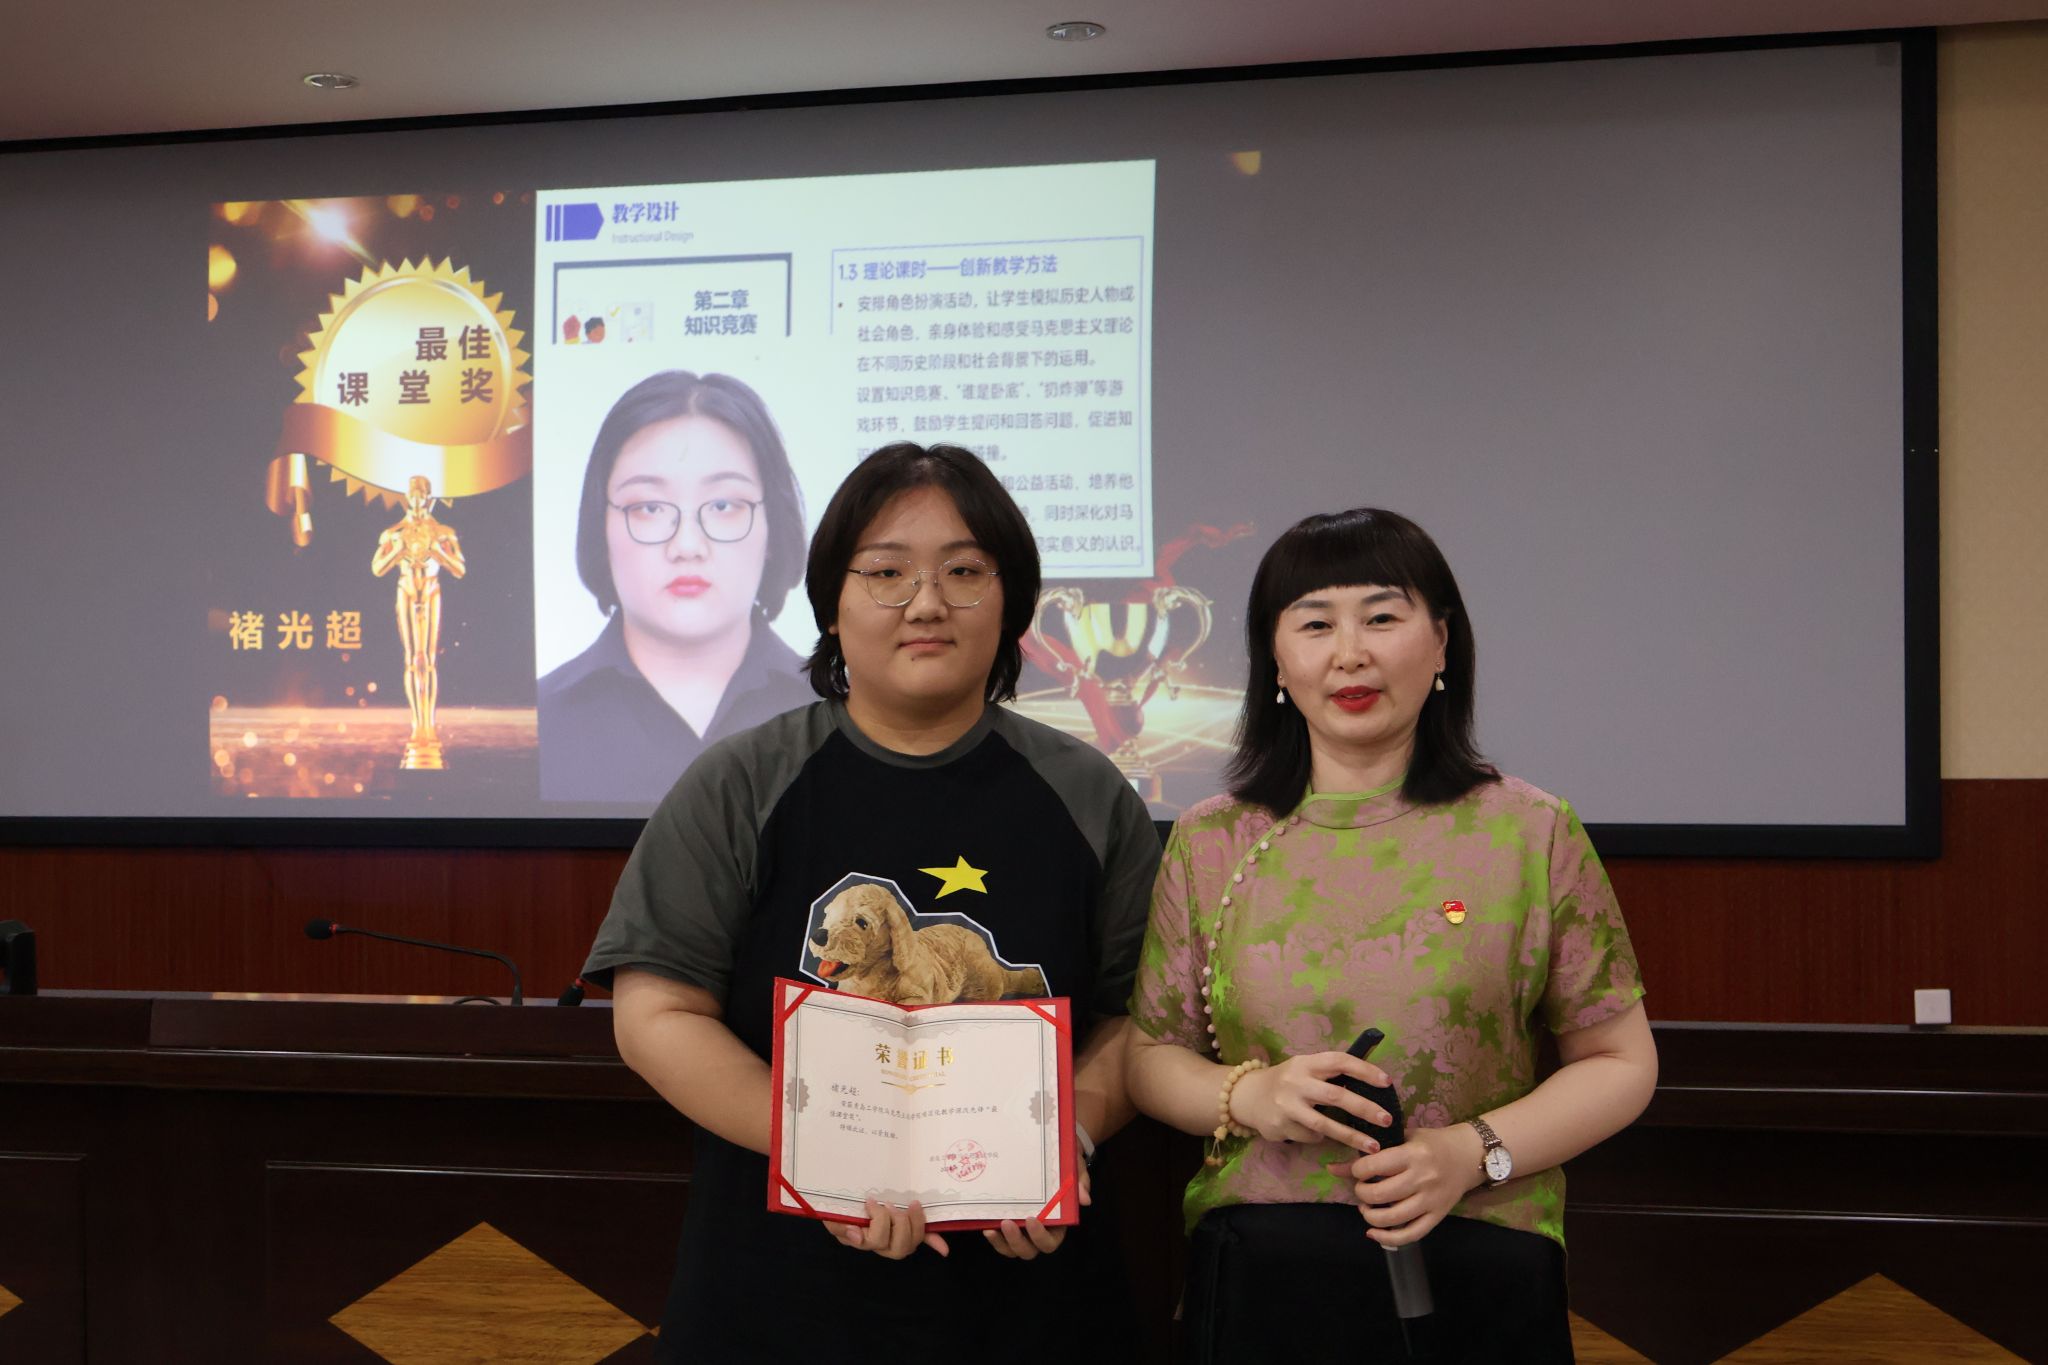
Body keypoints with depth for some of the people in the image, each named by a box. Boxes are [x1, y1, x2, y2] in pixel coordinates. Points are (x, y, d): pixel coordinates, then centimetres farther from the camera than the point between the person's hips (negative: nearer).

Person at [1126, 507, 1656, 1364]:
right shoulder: (1209, 844, 5)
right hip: (1259, 1277, 1)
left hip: (1479, 1275, -1)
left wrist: (1474, 1152, -13)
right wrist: (1249, 1095, -11)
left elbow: (1620, 1063, 3)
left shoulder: (1532, 834, 0)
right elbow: (1150, 1058, 10)